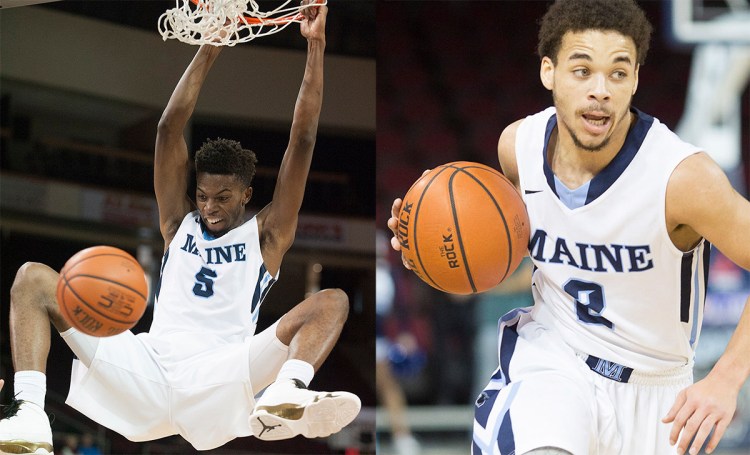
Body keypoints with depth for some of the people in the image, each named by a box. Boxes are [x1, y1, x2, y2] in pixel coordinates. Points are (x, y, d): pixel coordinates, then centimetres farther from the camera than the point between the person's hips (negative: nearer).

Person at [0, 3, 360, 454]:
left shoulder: (266, 236, 15)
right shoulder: (180, 223, 21)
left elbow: (303, 141, 8)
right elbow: (170, 127, 13)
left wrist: (316, 45, 4)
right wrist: (210, 48, 8)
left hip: (220, 383, -2)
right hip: (149, 370, 3)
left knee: (331, 301, -20)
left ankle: (285, 398, -51)